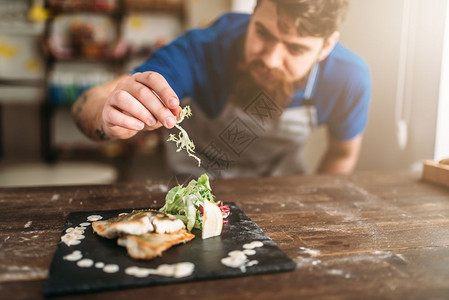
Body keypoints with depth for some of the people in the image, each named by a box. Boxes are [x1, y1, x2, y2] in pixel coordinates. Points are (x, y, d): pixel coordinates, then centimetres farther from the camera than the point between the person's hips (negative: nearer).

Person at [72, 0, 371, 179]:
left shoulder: (350, 78, -25)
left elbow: (343, 154, -3)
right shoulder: (203, 49, -35)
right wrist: (108, 118, -58)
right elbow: (86, 106, -35)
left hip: (277, 188, 3)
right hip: (190, 184, -2)